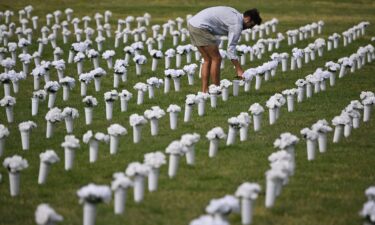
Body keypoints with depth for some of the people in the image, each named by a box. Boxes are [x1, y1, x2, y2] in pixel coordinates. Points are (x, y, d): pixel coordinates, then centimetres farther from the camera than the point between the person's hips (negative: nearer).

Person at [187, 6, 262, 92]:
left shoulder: (234, 14, 18)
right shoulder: (237, 24, -10)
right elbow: (231, 49, -13)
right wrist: (239, 70, -10)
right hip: (200, 27, -10)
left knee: (208, 60, 14)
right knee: (216, 59, -3)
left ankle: (204, 90, 13)